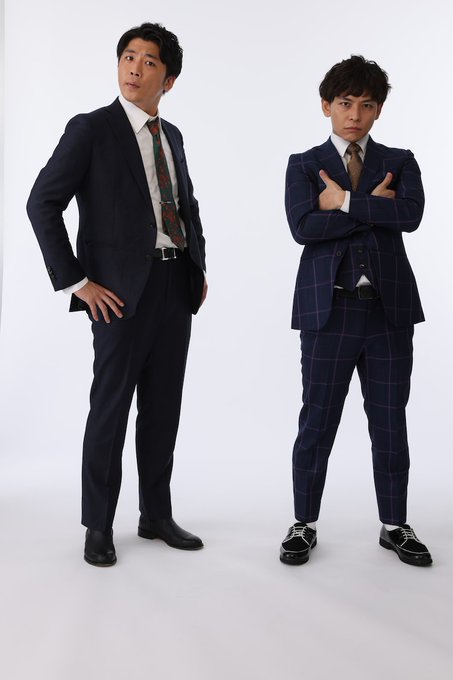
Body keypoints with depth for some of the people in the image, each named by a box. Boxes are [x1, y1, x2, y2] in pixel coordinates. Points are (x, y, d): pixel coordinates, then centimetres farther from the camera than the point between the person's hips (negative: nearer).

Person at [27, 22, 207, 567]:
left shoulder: (171, 135, 15)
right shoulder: (91, 129, -4)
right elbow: (42, 203, -10)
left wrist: (200, 267, 14)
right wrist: (76, 281, -14)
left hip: (176, 284, 6)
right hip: (123, 288, -6)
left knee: (163, 406, 11)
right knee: (111, 405, 1)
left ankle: (156, 516, 24)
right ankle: (98, 527, 16)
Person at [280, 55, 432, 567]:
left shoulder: (400, 163, 11)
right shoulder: (304, 166, 8)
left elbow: (410, 215, -10)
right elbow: (304, 227, -11)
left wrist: (345, 202, -9)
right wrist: (374, 206, -8)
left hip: (390, 310, 2)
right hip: (328, 309, -1)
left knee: (390, 424, 9)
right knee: (317, 423, 4)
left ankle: (395, 526, 24)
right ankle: (304, 525, 19)